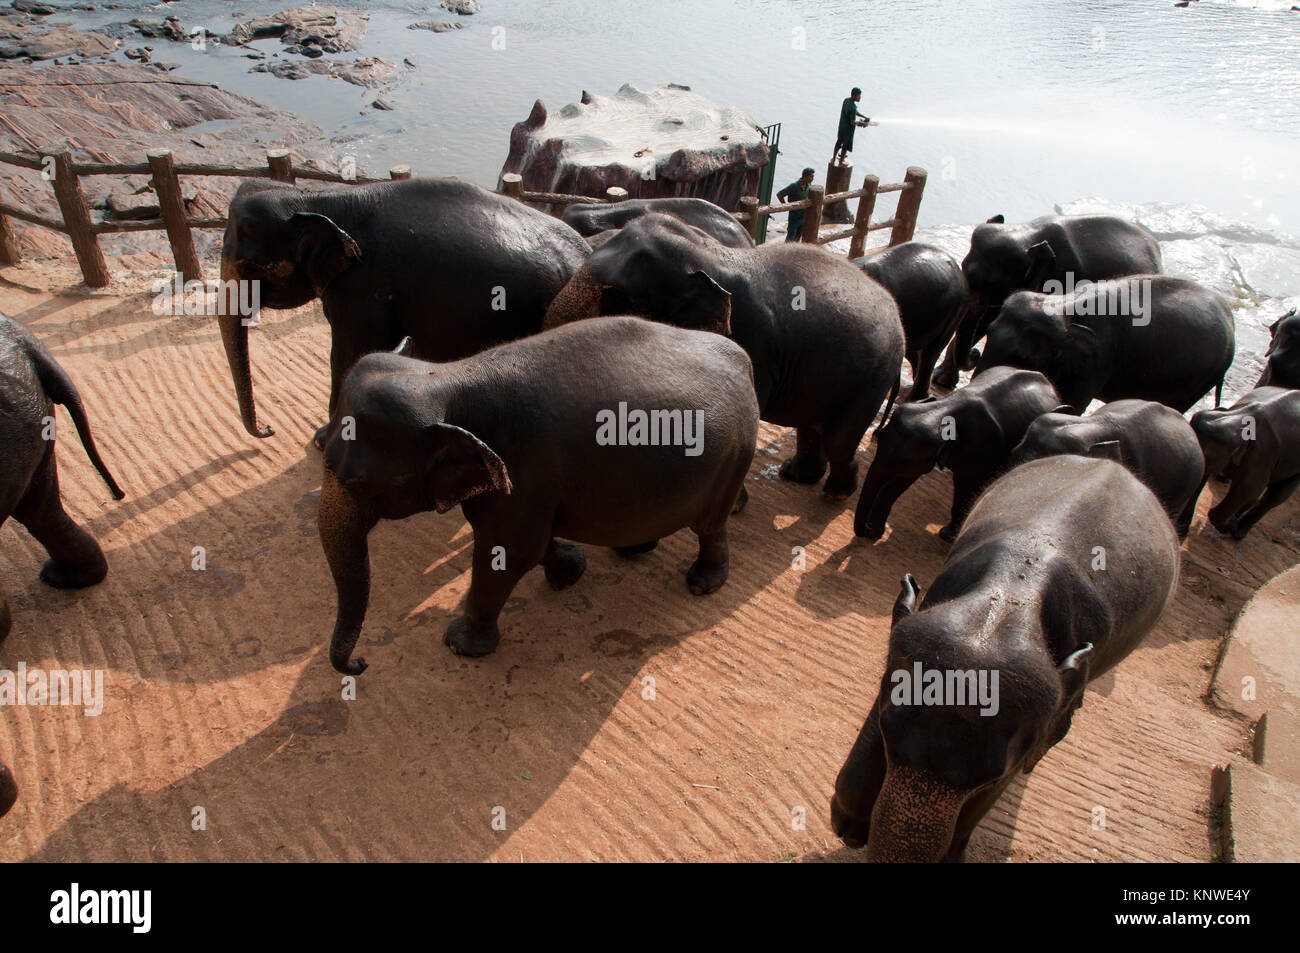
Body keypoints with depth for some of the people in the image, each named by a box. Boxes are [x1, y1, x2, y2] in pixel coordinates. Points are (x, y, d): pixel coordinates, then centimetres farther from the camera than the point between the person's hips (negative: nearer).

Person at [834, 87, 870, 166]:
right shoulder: (853, 107, -29)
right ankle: (841, 162, 25)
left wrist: (865, 117, 8)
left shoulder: (846, 100, -2)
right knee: (845, 146, 11)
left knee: (839, 142, 24)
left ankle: (833, 159, 39)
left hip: (841, 126, 8)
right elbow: (853, 122, -26)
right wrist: (861, 123, -8)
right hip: (848, 129, -8)